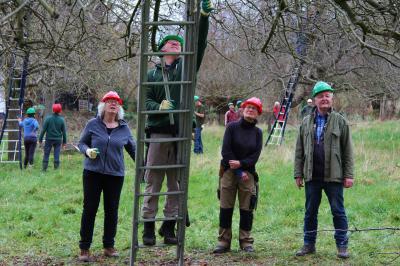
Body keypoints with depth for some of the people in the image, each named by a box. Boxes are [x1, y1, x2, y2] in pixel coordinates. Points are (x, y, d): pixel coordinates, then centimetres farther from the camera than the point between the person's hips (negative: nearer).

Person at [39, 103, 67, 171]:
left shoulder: (48, 118, -8)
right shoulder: (61, 120, -2)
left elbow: (43, 130, -8)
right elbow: (64, 131, 2)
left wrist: (40, 139, -1)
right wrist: (64, 142, 10)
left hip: (49, 139, -1)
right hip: (58, 140, 1)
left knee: (46, 155, 6)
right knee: (57, 155, 4)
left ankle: (44, 168, 5)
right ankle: (56, 168, 2)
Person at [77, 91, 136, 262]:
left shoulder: (124, 128, 6)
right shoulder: (93, 124, 0)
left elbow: (133, 149, 15)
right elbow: (81, 143, 7)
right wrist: (87, 151, -14)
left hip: (115, 174, 2)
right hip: (93, 172, -2)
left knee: (112, 211, 7)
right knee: (89, 209, 0)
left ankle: (109, 246, 21)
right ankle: (84, 248, 9)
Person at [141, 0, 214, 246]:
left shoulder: (185, 67, 11)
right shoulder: (153, 73, 10)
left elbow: (199, 45, -2)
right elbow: (145, 99, 5)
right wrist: (158, 106, -17)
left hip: (181, 132, 1)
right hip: (159, 132, -1)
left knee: (177, 183, 6)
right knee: (153, 182, 0)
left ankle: (169, 227, 15)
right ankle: (149, 228, 7)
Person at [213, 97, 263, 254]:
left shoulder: (257, 132, 7)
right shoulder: (232, 127, 0)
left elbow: (255, 155, -1)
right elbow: (226, 151, -5)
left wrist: (241, 164, -16)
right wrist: (239, 172, -9)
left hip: (248, 172, 1)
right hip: (229, 171, -1)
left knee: (246, 209, 2)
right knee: (225, 208, 0)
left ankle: (246, 241, 10)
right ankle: (224, 241, 6)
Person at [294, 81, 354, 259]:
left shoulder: (340, 121, 1)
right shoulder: (306, 122, 8)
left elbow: (347, 150, -1)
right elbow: (299, 151, 10)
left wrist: (349, 174, -6)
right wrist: (298, 174, 5)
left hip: (333, 176, -3)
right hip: (312, 176, 3)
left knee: (338, 212, 2)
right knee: (310, 212, 11)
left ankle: (342, 246, 10)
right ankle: (309, 244, 21)